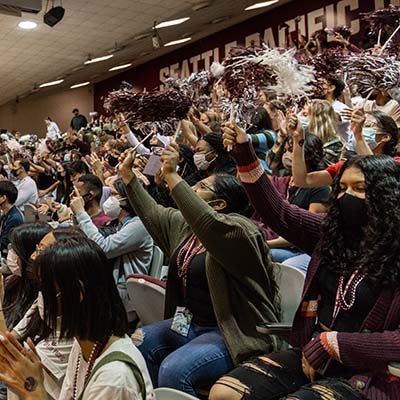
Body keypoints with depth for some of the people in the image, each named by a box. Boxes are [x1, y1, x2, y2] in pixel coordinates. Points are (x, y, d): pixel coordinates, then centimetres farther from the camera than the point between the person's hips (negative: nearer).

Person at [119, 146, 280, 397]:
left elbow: (210, 225, -38)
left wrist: (171, 175, -37)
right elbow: (152, 213, 22)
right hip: (190, 323, 9)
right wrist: (127, 174, 19)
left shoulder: (240, 229, -18)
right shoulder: (185, 223, 9)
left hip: (235, 333, -8)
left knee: (173, 371, -28)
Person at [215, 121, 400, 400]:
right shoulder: (331, 232, 6)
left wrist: (330, 342, -16)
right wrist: (245, 153, -3)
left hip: (366, 375, -5)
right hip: (310, 355, 6)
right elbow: (277, 212, 4)